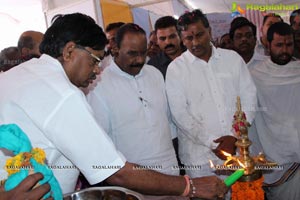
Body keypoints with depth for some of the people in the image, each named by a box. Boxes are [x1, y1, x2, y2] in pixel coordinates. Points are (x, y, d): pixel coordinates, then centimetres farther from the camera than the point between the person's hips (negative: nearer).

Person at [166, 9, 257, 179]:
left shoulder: (233, 58, 6)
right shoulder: (176, 68, -1)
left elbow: (249, 97, 4)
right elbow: (180, 114, -6)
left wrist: (235, 137, -7)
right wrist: (213, 144, -10)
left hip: (238, 148, 2)